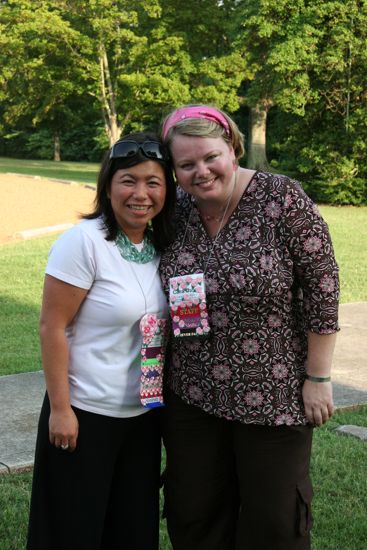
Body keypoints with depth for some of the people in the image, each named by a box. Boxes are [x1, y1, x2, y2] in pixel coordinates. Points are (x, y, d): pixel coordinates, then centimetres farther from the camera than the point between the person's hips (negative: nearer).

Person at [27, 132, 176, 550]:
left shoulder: (160, 245, 3)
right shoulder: (84, 241, -16)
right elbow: (52, 327, -16)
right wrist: (60, 409, -16)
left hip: (144, 413, 6)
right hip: (86, 414, -6)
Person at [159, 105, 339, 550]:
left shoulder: (281, 198, -14)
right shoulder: (174, 212, 0)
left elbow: (322, 284, -11)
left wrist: (318, 378, -10)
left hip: (273, 395, -4)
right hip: (191, 393, 4)